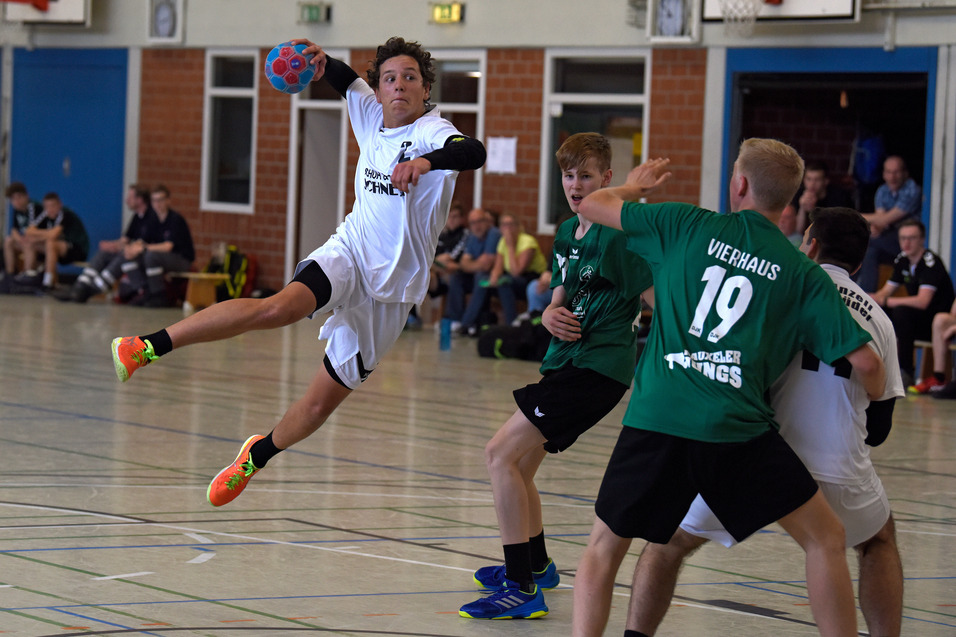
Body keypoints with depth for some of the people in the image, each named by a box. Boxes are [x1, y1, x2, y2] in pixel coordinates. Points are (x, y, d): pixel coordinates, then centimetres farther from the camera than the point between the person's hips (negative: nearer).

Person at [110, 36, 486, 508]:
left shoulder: (433, 133, -15)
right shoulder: (371, 114, 2)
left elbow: (473, 153, -36)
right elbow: (343, 78, 18)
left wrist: (428, 161, -56)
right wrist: (321, 61, -6)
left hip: (391, 288, -2)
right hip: (349, 252, 2)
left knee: (321, 403, 5)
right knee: (281, 306, -31)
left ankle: (258, 454, 33)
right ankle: (149, 346, -34)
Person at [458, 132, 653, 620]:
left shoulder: (618, 234, -14)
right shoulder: (567, 233, 13)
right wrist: (551, 315, -3)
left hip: (597, 367, -9)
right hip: (567, 359, 9)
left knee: (501, 455, -17)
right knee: (515, 466, 20)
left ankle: (522, 590, -15)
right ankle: (535, 567, 43)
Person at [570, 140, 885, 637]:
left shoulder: (688, 225, 8)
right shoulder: (803, 274, 8)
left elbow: (591, 206, 18)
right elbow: (865, 361, 4)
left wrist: (635, 186, 39)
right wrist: (877, 408, 26)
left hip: (656, 420, 1)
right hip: (738, 428, -1)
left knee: (604, 547, 15)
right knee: (825, 538, 14)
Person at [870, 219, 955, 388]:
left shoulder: (930, 262, -18)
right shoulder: (902, 260, 6)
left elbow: (922, 302, -28)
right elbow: (884, 293, 11)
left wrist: (886, 301, -26)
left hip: (938, 322, -8)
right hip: (916, 322, 8)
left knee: (901, 312, -32)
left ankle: (906, 372, -25)